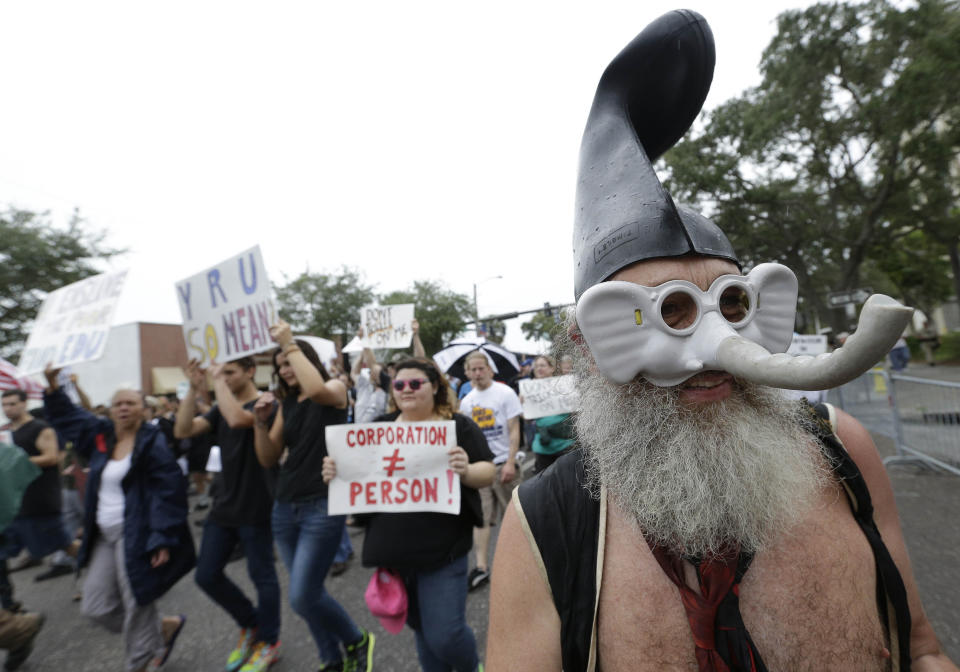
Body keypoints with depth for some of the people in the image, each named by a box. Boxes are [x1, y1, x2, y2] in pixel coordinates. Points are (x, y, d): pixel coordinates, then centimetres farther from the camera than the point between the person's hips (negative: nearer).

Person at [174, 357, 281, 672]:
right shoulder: (220, 408, 9)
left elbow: (236, 419, -34)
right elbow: (182, 430, -3)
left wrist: (218, 380, -23)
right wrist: (194, 388, -11)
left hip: (255, 508, -7)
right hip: (224, 507, 7)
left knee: (261, 575, 6)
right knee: (206, 575, 12)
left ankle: (269, 642, 27)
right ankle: (250, 623, 34)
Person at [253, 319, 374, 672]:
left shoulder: (335, 389, -5)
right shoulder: (286, 404, 12)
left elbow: (317, 390, -32)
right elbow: (268, 459, 9)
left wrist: (289, 344, -23)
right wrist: (261, 420, -6)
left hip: (323, 506, -7)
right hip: (285, 507, 7)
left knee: (302, 596, -7)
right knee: (308, 592, 14)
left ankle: (358, 642, 18)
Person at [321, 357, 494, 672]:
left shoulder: (459, 426, -6)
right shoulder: (380, 427, 4)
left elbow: (488, 472, -7)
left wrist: (466, 471, -29)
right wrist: (336, 472, -12)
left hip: (443, 551, -4)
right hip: (392, 552, 4)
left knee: (444, 634, 0)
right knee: (422, 629, 18)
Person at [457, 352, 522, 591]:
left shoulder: (505, 393, -5)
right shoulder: (466, 401, 9)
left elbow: (514, 431, -8)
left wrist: (510, 462, -16)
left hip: (503, 462, -4)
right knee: (480, 515, 3)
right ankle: (481, 567, 11)